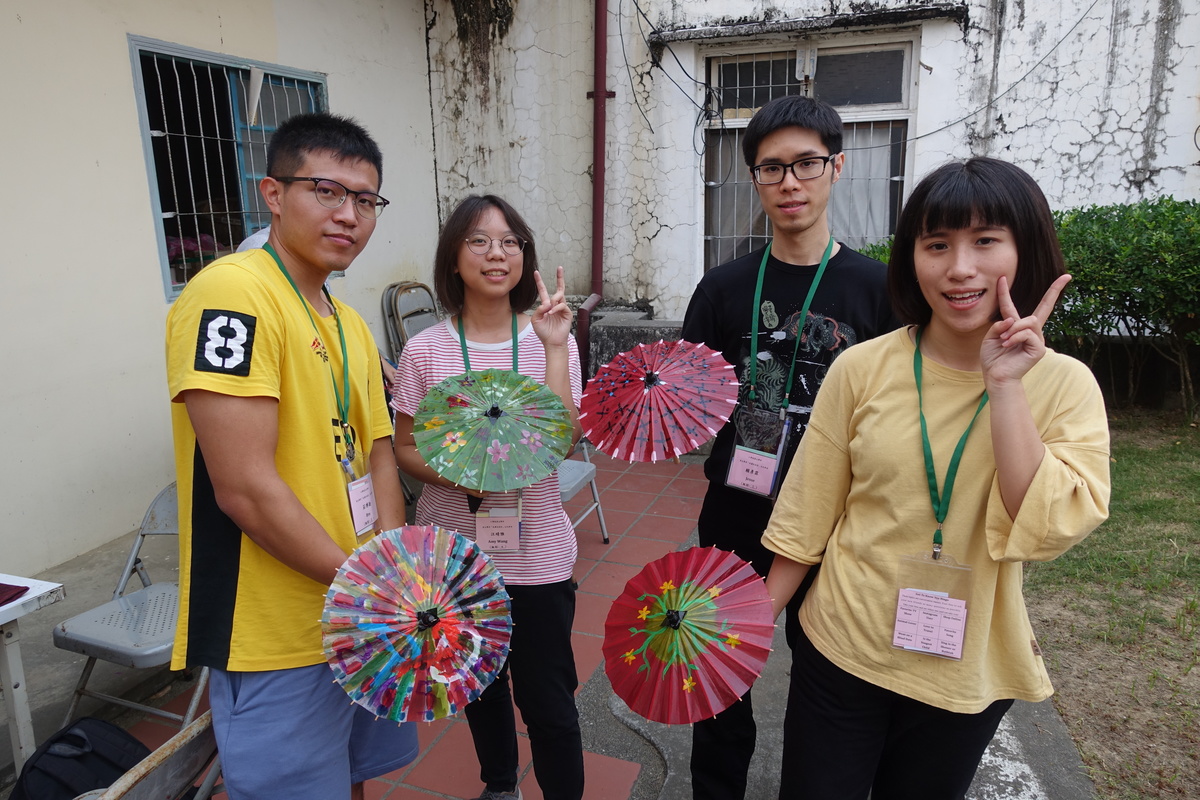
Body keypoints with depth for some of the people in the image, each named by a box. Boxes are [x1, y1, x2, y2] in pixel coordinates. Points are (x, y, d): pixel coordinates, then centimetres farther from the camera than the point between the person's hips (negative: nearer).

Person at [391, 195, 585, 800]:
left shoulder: (551, 341, -6)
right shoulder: (425, 351, -5)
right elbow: (404, 448, 1)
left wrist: (554, 348, -23)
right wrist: (453, 474, -18)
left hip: (535, 552, -1)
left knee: (547, 700, 5)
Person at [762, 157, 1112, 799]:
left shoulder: (1064, 385, -9)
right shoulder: (862, 369, -11)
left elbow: (1046, 530, -21)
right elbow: (805, 518, -5)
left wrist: (1005, 386, -25)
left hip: (966, 672, 1)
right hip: (841, 653, -1)